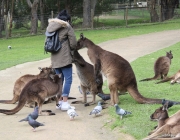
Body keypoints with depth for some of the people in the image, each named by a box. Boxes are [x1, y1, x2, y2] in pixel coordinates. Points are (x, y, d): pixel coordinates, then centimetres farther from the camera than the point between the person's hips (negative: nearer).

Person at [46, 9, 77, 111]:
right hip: (65, 57, -7)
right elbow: (73, 43, -6)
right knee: (68, 79, -4)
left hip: (55, 58, 7)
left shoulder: (50, 26, 14)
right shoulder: (67, 27, -4)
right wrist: (72, 50, 13)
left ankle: (59, 101, 17)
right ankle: (65, 102, -9)